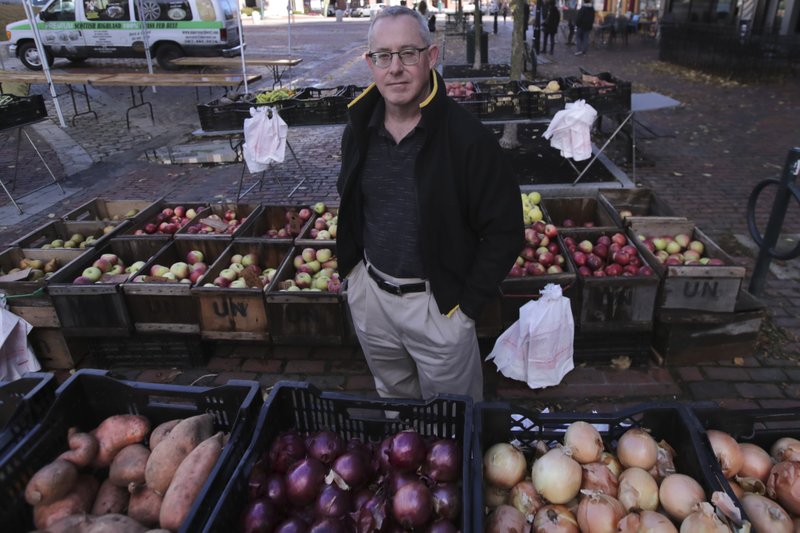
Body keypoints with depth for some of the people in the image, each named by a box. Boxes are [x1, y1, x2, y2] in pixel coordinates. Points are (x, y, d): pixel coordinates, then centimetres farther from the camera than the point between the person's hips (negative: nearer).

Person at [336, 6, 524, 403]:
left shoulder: (468, 137, -19)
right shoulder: (359, 131, -2)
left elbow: (504, 230, -13)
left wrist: (468, 303, -13)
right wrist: (352, 266, 9)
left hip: (437, 301, -5)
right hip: (368, 293, 5)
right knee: (391, 402, 27)